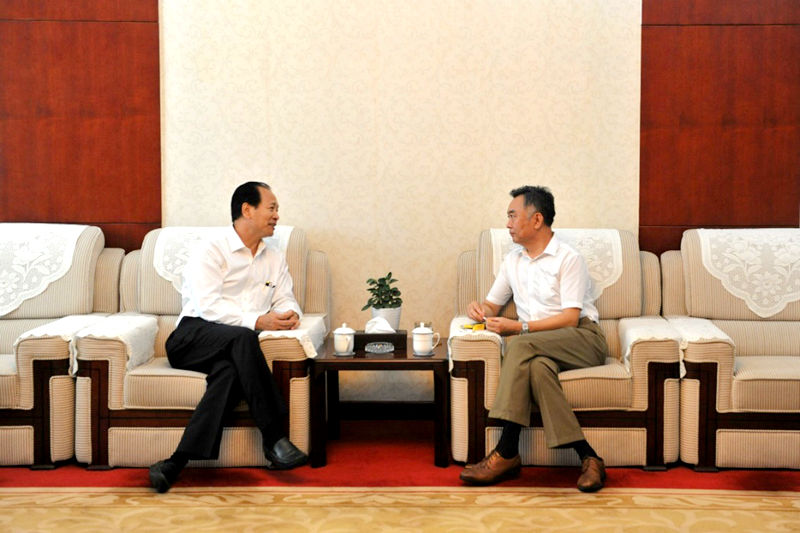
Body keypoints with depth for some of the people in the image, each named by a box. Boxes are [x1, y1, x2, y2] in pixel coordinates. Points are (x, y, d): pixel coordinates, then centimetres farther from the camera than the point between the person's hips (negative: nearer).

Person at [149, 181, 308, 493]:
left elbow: (285, 300, 16)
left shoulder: (275, 260, 25)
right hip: (194, 336, -4)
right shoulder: (210, 252, 3)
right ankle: (274, 439, -37)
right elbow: (209, 306, -11)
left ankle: (178, 461, -42)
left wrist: (289, 314, -10)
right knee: (242, 338, -37)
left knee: (232, 371, -34)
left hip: (234, 347, 4)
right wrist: (257, 321, -22)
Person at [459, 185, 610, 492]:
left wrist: (518, 327, -19)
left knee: (520, 346, -34)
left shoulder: (569, 258, -2)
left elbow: (570, 318, -12)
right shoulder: (513, 260, 21)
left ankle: (507, 453, -35)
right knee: (538, 367, -34)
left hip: (582, 339, -5)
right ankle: (586, 457, -38)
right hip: (539, 347, 5)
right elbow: (492, 306, 26)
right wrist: (478, 309, 0)